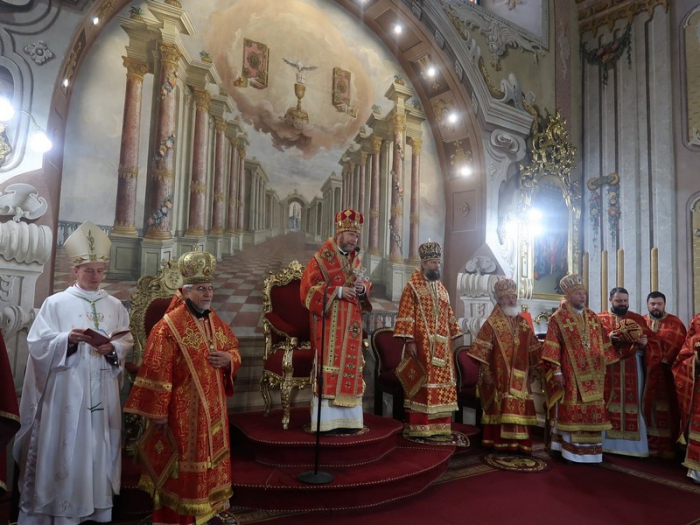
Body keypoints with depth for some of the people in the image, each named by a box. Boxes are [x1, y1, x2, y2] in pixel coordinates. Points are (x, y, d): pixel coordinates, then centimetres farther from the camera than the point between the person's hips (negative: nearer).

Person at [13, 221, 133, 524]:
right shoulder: (56, 303, 0)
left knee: (98, 445, 8)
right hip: (67, 389, -3)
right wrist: (67, 339, -21)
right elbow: (38, 343, -5)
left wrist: (112, 349, -13)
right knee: (65, 446, 0)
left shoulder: (115, 306, 9)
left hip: (102, 390, 3)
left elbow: (127, 343, 7)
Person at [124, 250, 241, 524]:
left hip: (212, 408, 7)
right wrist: (157, 412, -17)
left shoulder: (215, 322, 7)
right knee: (182, 468, 4)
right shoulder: (169, 326, -16)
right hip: (182, 411, -7)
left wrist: (228, 359, -6)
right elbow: (156, 372, -17)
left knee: (210, 461, 18)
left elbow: (234, 349, 18)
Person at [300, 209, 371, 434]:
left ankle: (345, 419, 14)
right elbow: (309, 288, -12)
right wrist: (338, 291, -18)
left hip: (350, 325, 7)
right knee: (329, 367, -7)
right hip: (330, 324, -7)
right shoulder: (322, 258, -7)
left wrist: (362, 289, -3)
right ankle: (327, 420, 0)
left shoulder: (355, 259, 13)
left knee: (349, 366, 7)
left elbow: (364, 286, 21)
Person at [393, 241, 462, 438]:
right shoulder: (412, 287, -3)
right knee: (421, 384, -5)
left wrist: (453, 338, 15)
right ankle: (417, 427, 0)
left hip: (441, 346, 7)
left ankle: (438, 426, 14)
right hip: (420, 344, -6)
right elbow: (405, 316, -10)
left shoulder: (442, 289, 17)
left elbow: (449, 317, 21)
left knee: (441, 384, 7)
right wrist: (409, 340, -18)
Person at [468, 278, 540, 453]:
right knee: (500, 409, 1)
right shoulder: (492, 323, -6)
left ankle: (517, 442, 17)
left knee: (518, 409, 8)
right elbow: (483, 350, -10)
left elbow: (532, 349, 16)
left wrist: (532, 371, 13)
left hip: (520, 376, 5)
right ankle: (500, 443, 10)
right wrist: (485, 372, -14)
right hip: (499, 375, -5)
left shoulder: (523, 323, 10)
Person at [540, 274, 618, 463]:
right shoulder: (558, 318, -6)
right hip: (570, 375, -6)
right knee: (572, 412, -1)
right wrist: (556, 371, -15)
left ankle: (590, 450, 21)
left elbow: (603, 344, 15)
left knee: (592, 411, 10)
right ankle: (572, 450, 8)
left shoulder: (593, 317, 11)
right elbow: (553, 348, -10)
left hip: (592, 375, 6)